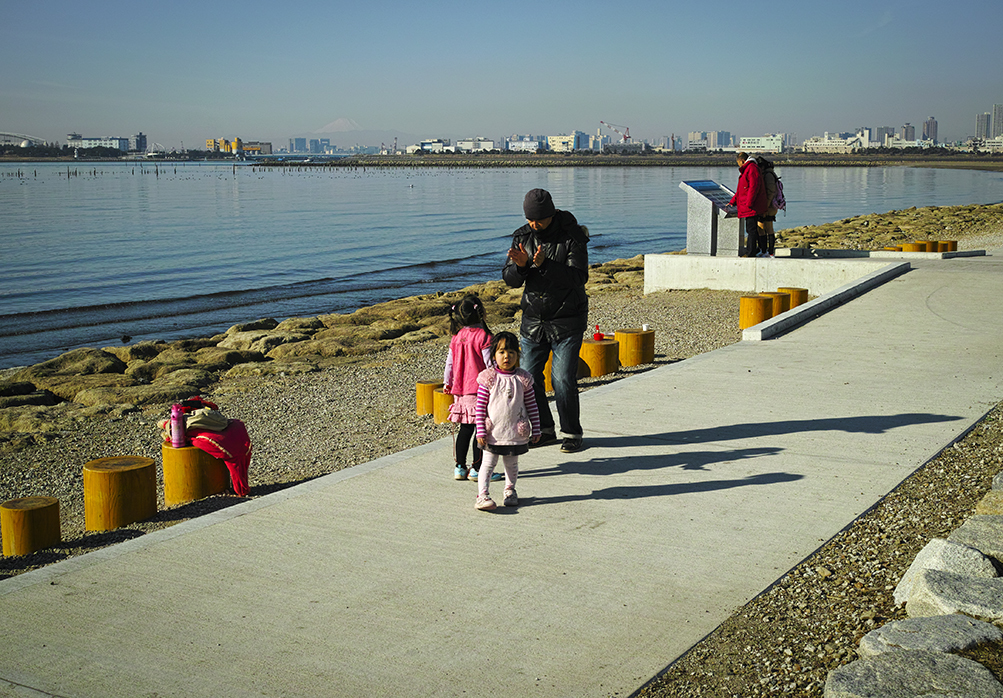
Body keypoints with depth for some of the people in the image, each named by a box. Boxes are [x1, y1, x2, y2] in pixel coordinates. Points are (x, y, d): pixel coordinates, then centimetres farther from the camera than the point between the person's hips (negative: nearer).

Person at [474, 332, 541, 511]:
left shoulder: (523, 379, -3)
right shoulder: (488, 378, -8)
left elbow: (532, 406, 4)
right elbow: (480, 407, -6)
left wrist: (536, 429, 5)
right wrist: (481, 431, -10)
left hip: (516, 433, 2)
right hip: (493, 433, -2)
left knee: (511, 464, 15)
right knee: (488, 463, 0)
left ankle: (510, 491, 34)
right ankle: (482, 495, 1)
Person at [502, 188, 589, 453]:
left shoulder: (572, 237, -12)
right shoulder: (523, 236, 1)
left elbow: (578, 277, -22)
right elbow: (510, 279, -1)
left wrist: (544, 264, -33)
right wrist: (520, 265, -23)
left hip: (567, 322, -5)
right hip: (533, 320, 5)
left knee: (563, 379, -7)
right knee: (529, 377, 6)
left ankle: (571, 433, 10)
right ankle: (544, 429, 23)